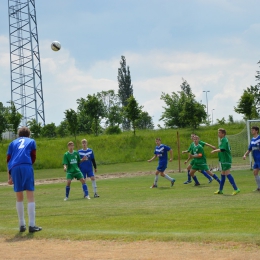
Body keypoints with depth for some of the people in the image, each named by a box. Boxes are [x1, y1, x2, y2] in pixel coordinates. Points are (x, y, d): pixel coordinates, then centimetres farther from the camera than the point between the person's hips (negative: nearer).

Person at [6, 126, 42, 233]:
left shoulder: (13, 143, 27)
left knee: (19, 197, 13)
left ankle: (22, 225, 15)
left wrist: (9, 176, 14)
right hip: (26, 167, -3)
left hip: (14, 168, 3)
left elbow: (8, 160, 17)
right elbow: (33, 158, 16)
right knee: (30, 196, -2)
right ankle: (32, 225, -9)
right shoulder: (31, 141, 23)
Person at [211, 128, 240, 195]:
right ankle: (220, 190, 22)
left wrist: (215, 151, -16)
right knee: (222, 175, 14)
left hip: (226, 160, -10)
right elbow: (229, 149, 24)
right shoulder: (222, 140, 15)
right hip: (223, 160, 10)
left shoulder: (224, 140, -15)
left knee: (227, 174, -12)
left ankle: (236, 189, -13)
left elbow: (222, 149, -26)